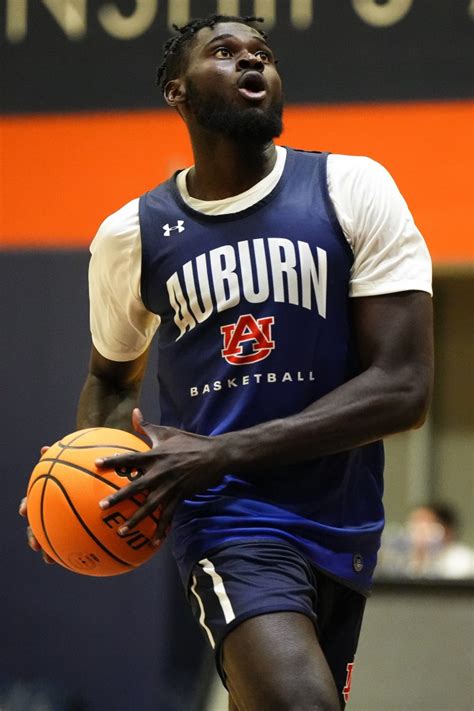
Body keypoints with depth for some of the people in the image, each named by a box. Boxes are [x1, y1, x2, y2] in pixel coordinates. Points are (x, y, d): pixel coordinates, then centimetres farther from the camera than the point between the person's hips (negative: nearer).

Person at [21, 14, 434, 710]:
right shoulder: (132, 235, 2)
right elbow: (112, 376, 21)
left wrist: (223, 453, -20)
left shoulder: (353, 190, -4)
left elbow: (403, 389, -11)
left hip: (341, 521, 2)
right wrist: (94, 464, -4)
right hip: (227, 516, -2)